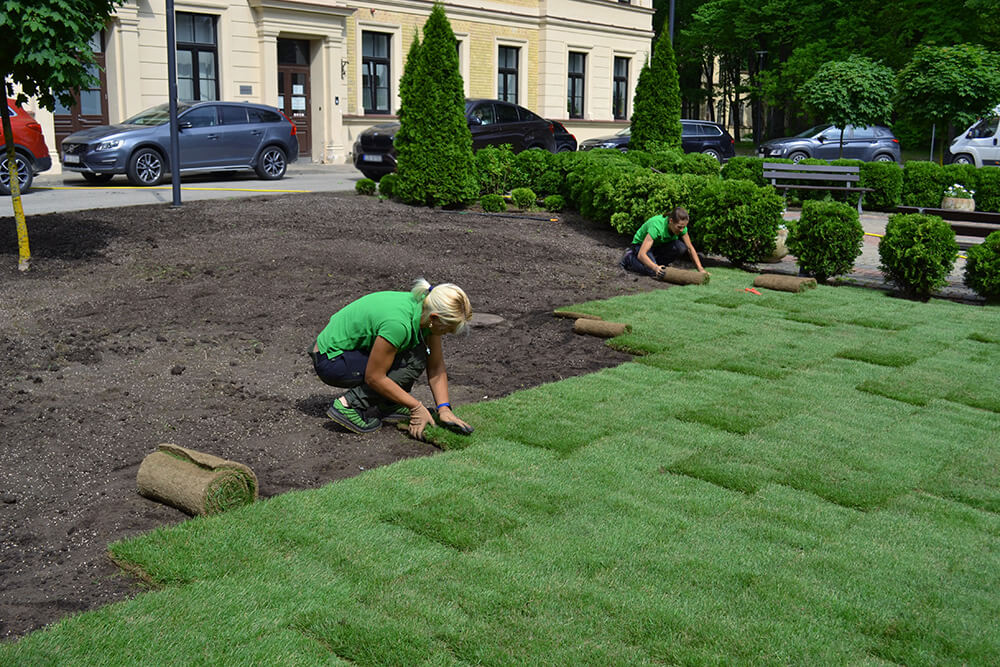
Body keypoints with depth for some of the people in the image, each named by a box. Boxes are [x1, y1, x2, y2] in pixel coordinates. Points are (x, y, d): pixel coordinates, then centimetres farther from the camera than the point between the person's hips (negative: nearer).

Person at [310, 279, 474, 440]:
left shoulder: (427, 311, -10)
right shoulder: (398, 323, -34)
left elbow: (436, 367, -1)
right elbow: (374, 377, -24)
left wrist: (444, 409, -10)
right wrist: (417, 407, -18)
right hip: (330, 360, -8)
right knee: (413, 362, -18)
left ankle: (386, 404, 6)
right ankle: (348, 404, -13)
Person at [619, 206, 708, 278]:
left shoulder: (681, 226, -21)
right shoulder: (657, 227, -38)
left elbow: (690, 248, -7)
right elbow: (641, 254, -42)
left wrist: (700, 269, -18)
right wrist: (656, 268, -56)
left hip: (659, 245, 5)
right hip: (640, 245, -5)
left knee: (681, 246, -24)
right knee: (652, 271, -33)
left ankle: (657, 262, -1)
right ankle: (629, 258, -3)